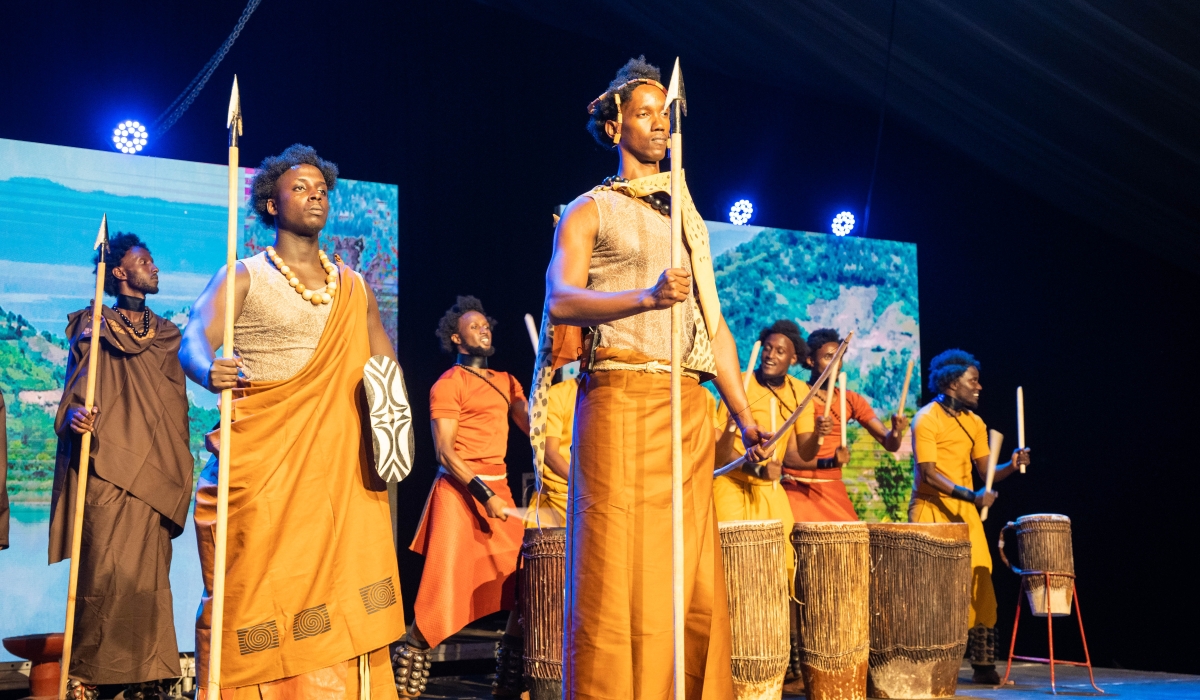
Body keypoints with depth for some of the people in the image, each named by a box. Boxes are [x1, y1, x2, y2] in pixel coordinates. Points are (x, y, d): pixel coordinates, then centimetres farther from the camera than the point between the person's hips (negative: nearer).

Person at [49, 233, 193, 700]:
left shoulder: (168, 336, 17)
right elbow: (71, 397, 6)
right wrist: (74, 417, -18)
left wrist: (178, 472, 8)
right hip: (103, 470, -3)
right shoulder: (91, 328, 7)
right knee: (105, 569, -11)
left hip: (155, 475, 3)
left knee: (149, 573, -2)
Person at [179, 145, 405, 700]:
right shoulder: (245, 278, 4)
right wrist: (210, 372, -35)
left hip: (340, 473, 4)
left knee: (339, 603, -1)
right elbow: (193, 340, -12)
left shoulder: (354, 288, 17)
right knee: (260, 596, -6)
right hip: (260, 468, -3)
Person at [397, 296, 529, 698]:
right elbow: (444, 452, -11)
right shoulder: (449, 384, -3)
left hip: (499, 490, 7)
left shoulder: (506, 383, 19)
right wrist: (484, 495, -20)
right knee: (445, 588, -7)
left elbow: (532, 427, 7)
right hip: (460, 490, -7)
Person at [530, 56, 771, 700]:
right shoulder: (590, 211, 7)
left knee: (692, 577, 2)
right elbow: (561, 300, -10)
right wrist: (646, 295, -26)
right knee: (618, 574, -8)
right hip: (619, 400, -5)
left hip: (687, 407, 5)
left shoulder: (688, 219, 23)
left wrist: (744, 418, 12)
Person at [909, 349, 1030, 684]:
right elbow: (929, 473, -18)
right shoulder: (927, 419, -11)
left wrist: (1011, 466, -10)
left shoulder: (974, 423, 12)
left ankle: (984, 665, 8)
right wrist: (971, 495, -26)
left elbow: (986, 471, 11)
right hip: (932, 510, -6)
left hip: (965, 512, 7)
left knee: (980, 587, 2)